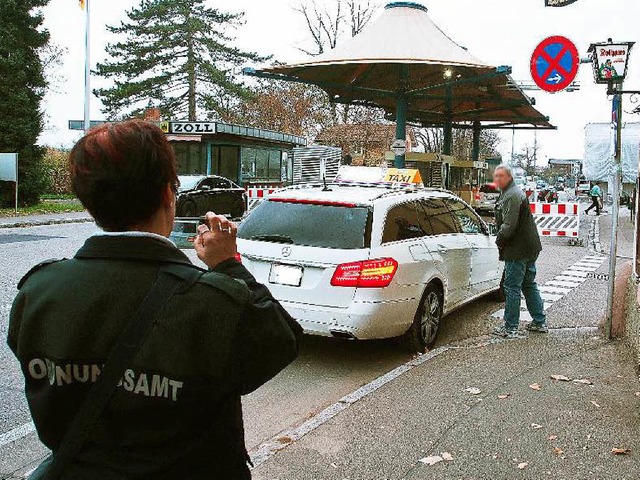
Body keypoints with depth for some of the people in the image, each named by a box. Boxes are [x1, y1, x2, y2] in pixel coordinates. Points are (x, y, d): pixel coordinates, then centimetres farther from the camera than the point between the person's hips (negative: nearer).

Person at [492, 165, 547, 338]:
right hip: (529, 248, 11)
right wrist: (501, 238, 13)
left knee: (512, 288, -4)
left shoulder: (512, 196, -18)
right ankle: (540, 322, 27)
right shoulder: (509, 193, 17)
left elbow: (509, 226, -24)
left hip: (517, 251, -11)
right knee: (529, 286, 18)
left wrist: (499, 240, -10)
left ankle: (510, 328, 2)